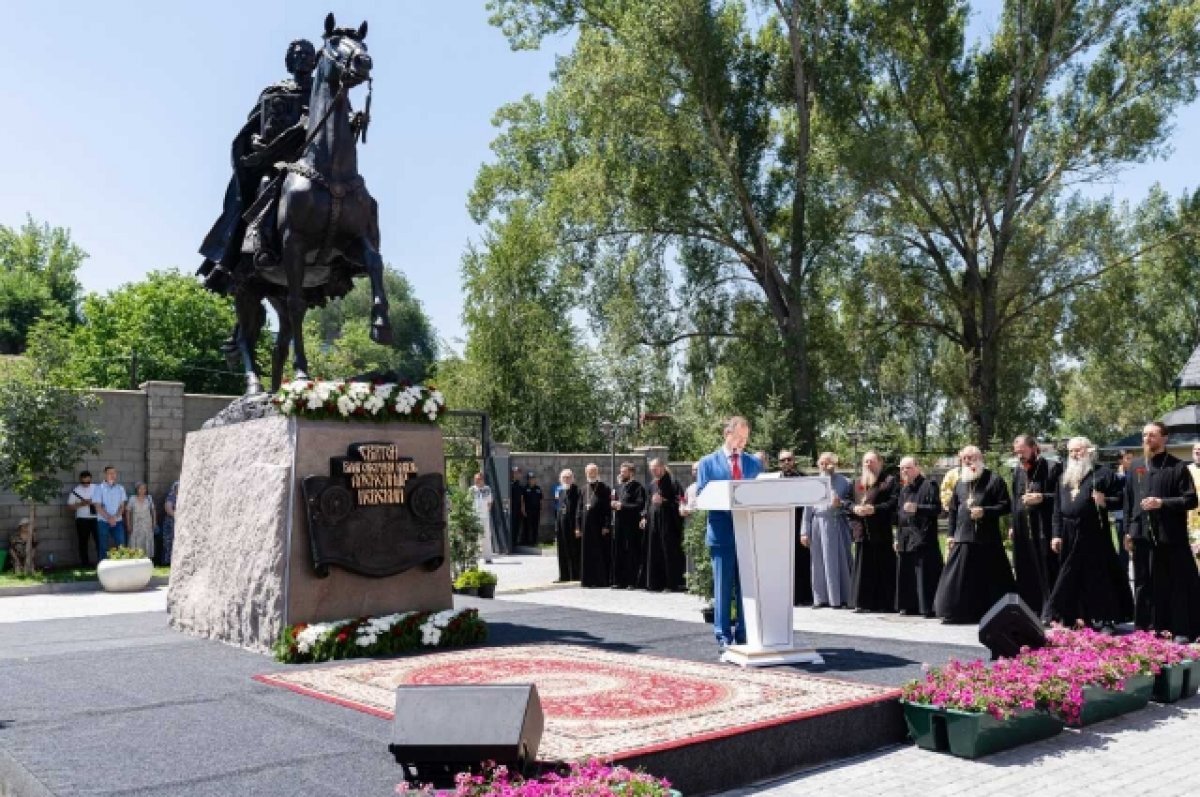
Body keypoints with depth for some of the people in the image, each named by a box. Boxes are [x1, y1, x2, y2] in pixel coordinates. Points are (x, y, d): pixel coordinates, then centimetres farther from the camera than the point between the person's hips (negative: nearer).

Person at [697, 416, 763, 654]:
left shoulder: (754, 463, 14)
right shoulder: (708, 463, 5)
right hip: (722, 533, -3)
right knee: (723, 587, 0)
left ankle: (744, 635, 14)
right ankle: (723, 637, 6)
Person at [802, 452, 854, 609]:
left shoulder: (844, 482, 5)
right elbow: (808, 508, 9)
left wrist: (841, 504, -16)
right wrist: (805, 532, 5)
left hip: (837, 524, -2)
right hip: (818, 525, 2)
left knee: (837, 561, 0)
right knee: (819, 562, 2)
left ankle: (839, 598, 6)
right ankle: (821, 598, 8)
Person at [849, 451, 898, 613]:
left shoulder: (889, 481, 3)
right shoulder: (857, 482, 20)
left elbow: (893, 502, -8)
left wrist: (874, 509, -16)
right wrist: (855, 508, -3)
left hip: (881, 531, -5)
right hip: (861, 531, 5)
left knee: (883, 568, -2)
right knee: (863, 568, 4)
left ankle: (885, 603, 4)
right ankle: (863, 603, 8)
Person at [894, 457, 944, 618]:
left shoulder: (929, 485, -3)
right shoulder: (904, 489, 19)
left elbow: (937, 508, -9)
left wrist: (917, 508, -20)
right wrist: (898, 538, 19)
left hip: (923, 538, -7)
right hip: (905, 538, 7)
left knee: (925, 574, -8)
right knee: (906, 574, 8)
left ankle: (927, 607, -4)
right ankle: (909, 606, 15)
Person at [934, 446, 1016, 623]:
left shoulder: (994, 480, -1)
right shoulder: (960, 482, 16)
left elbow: (1006, 505, -5)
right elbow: (953, 509, 19)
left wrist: (985, 511, -17)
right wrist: (951, 534, 14)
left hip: (987, 540, -5)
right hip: (963, 539, 5)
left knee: (991, 579, -1)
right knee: (959, 578, 3)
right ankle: (956, 612, 10)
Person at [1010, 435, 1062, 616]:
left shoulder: (1052, 468, -4)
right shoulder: (1017, 471, 16)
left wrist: (1041, 498, -18)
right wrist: (1013, 526, 20)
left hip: (1044, 530, -6)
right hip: (1023, 532, 6)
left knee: (1048, 573, -4)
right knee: (1026, 575, 7)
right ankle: (1031, 613, 13)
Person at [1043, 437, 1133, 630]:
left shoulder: (1101, 473, -1)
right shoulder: (1064, 477, 15)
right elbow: (1058, 508, 14)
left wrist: (1105, 500, -24)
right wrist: (1057, 534, 7)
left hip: (1094, 535, -5)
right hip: (1069, 537, 5)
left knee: (1099, 576, -2)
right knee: (1070, 577, 7)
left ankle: (1105, 619, 6)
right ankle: (1078, 616, 16)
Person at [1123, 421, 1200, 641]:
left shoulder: (1177, 467, -3)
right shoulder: (1136, 466, 12)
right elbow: (1128, 500, 13)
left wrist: (1162, 502, -18)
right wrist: (1128, 530, 9)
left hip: (1170, 536, -4)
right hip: (1142, 535, 5)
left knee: (1177, 584, 1)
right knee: (1145, 586, 10)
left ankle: (1182, 630, 9)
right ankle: (1147, 629, 18)